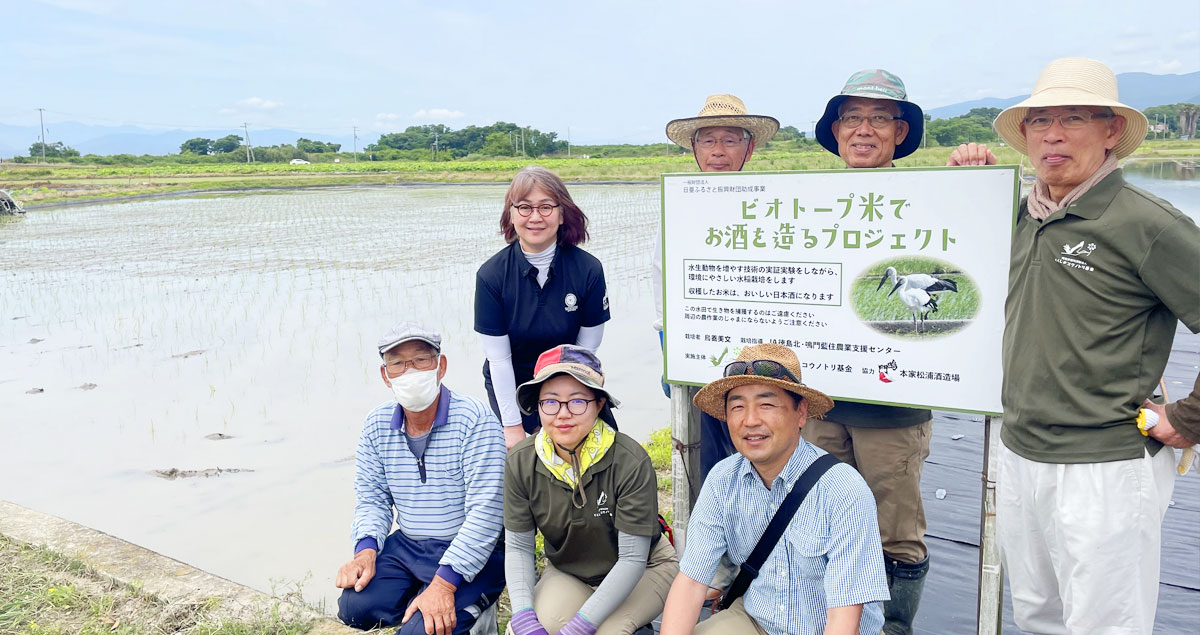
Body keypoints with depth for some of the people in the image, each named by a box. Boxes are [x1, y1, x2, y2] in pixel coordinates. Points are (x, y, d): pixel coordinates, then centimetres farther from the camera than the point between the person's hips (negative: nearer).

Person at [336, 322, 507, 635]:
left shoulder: (475, 419, -18)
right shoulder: (376, 426, 2)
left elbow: (485, 511, -22)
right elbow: (372, 499, 8)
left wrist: (444, 583, -27)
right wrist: (366, 551, -13)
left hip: (471, 552, -6)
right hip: (406, 547, 6)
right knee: (354, 607, -15)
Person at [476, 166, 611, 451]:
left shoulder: (589, 270, -17)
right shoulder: (491, 275, -17)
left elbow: (587, 350, -10)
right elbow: (498, 358, -14)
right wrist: (512, 425, -13)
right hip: (509, 388, 0)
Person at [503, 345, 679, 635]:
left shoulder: (631, 461, -27)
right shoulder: (521, 462, -15)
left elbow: (633, 558, -24)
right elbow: (517, 547, -7)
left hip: (642, 570, -2)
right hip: (566, 572, 2)